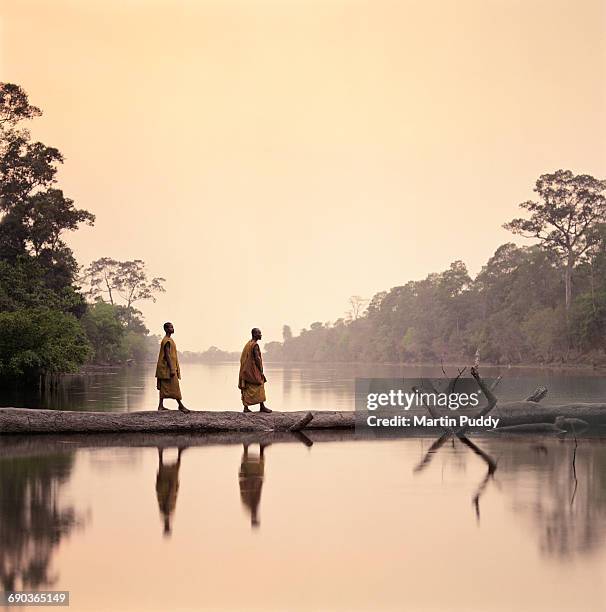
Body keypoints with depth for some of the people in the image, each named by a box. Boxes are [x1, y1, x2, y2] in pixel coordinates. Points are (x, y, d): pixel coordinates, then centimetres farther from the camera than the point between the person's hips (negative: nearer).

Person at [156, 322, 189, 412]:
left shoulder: (168, 340, 17)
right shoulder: (167, 341, -15)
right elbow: (167, 355, -20)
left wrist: (173, 368, 23)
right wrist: (172, 369, -23)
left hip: (165, 368, 10)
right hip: (168, 368, -10)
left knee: (164, 387, 8)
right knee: (174, 387, -7)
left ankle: (161, 405, 8)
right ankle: (180, 405, -5)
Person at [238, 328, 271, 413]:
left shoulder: (248, 344, 13)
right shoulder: (255, 345, -14)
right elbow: (257, 358, -20)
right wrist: (261, 371, -14)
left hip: (246, 370, 9)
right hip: (253, 370, -9)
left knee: (247, 388, 7)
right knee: (259, 387, -2)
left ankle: (246, 407, 6)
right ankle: (262, 407, 1)